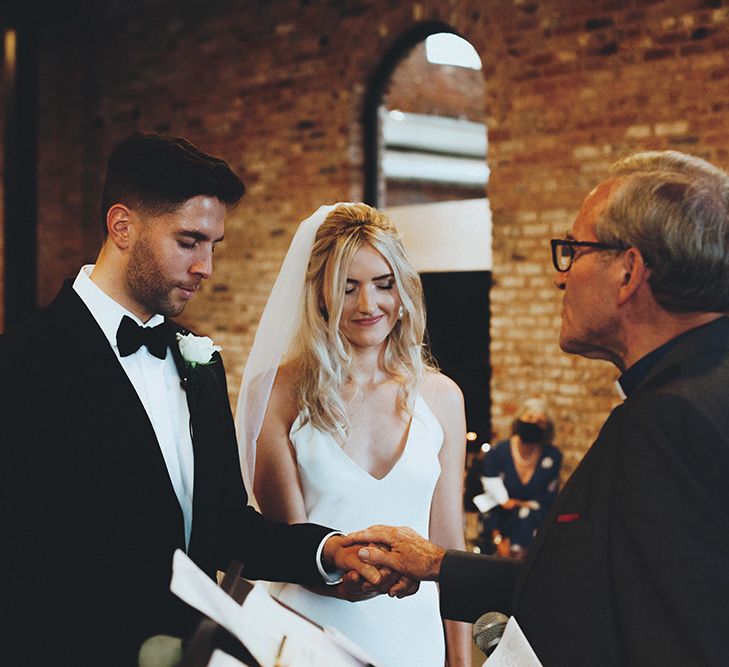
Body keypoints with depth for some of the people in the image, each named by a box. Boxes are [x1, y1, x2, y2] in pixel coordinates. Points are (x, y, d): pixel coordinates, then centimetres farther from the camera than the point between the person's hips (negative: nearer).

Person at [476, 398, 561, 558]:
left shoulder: (553, 456, -4)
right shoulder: (497, 454, -8)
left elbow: (550, 499, 2)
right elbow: (493, 500, -7)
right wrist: (498, 540, -13)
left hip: (534, 522, 0)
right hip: (501, 522, 0)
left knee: (527, 516, -28)